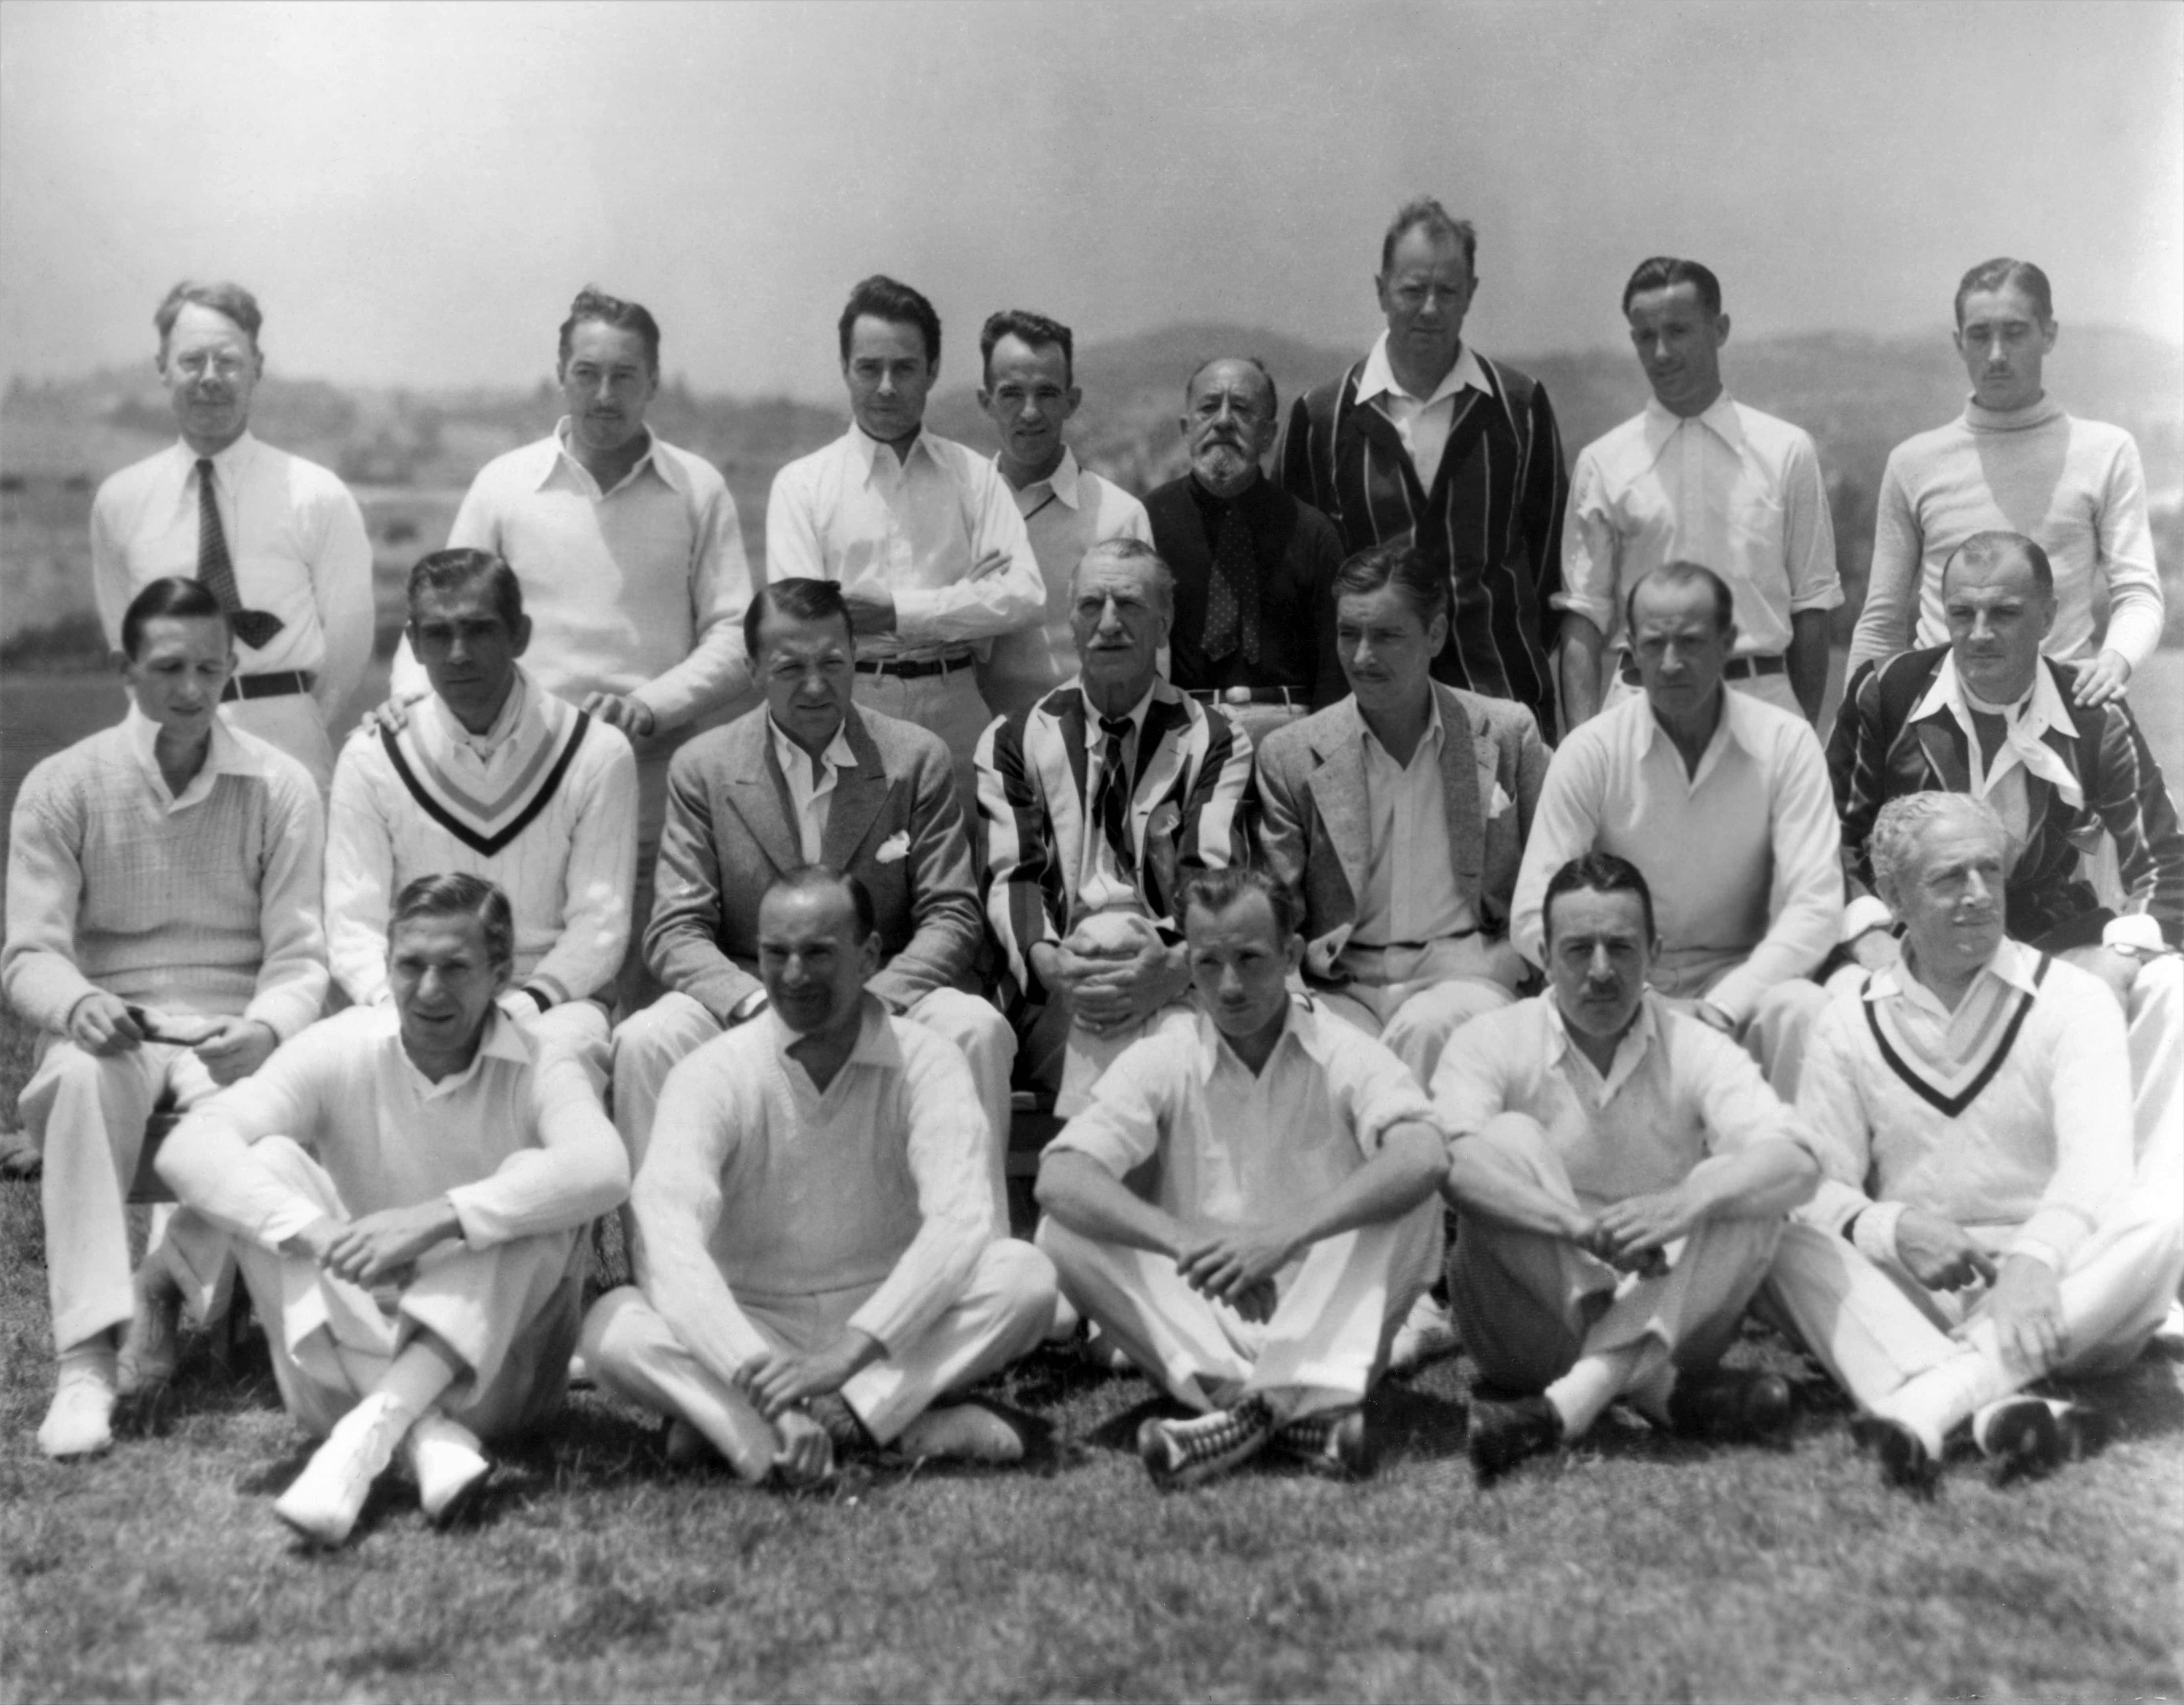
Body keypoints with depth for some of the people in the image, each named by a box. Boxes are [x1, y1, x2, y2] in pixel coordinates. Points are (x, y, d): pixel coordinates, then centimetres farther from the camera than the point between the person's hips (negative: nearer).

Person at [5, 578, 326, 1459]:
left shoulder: (280, 786, 2)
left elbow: (299, 957, -1)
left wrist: (263, 1032, -23)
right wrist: (78, 1004, -26)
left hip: (232, 1033, 0)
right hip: (110, 1026, 0)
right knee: (86, 1078, -35)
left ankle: (164, 1288, -7)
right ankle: (88, 1358, -36)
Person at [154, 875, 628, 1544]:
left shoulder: (539, 1070, -9)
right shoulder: (338, 1052, -5)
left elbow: (602, 1169, -31)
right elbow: (189, 1147, -19)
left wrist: (438, 1218, -41)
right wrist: (313, 1231, -35)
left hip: (491, 1369, -1)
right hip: (348, 1361, 2)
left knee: (531, 1186, -24)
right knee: (270, 1164, -18)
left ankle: (369, 1434, -35)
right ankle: (425, 1435, -34)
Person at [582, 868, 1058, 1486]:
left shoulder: (925, 1064, -7)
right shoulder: (713, 1073, -9)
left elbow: (960, 1220, -22)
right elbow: (668, 1237, -24)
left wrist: (852, 1349, -36)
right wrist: (757, 1375, -40)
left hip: (891, 1334, 1)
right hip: (749, 1331, 0)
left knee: (1026, 1274, -26)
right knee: (613, 1326, -28)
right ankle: (907, 1422, -32)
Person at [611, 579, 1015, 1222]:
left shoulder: (918, 759, 2)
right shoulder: (703, 768, 2)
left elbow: (952, 916, -1)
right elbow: (676, 932, -2)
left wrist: (872, 1001, -20)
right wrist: (755, 1003, -23)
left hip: (886, 998, 0)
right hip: (747, 1000, 0)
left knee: (977, 1029, -30)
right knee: (643, 1040, -29)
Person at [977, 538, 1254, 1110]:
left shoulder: (1215, 741, 13)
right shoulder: (1013, 742, 15)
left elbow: (1212, 874, -3)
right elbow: (1010, 875, 2)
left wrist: (1177, 964, -25)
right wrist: (1046, 958, -20)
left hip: (1178, 982, 0)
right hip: (1051, 997, 0)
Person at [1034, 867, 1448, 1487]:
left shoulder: (1347, 1056, -4)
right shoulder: (1160, 1063, 0)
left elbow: (1425, 1157, -25)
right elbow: (1059, 1179, -16)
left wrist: (1286, 1235, -38)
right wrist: (1184, 1242, -34)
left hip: (1325, 1323, -1)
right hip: (1204, 1328, 2)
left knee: (1411, 1197, -23)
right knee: (1065, 1232, -21)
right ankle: (1304, 1410, -30)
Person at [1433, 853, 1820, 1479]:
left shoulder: (1698, 1052, 0)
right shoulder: (1491, 1042, -4)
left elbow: (1796, 1163, -17)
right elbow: (1450, 1159, -25)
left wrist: (1684, 1204, -37)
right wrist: (1583, 1226, -40)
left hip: (1665, 1319, 2)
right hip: (1530, 1329, -1)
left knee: (1739, 1190, -22)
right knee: (1510, 1138, -22)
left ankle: (1572, 1400, -34)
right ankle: (1657, 1387, -27)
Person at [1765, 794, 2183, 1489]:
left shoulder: (2072, 1001, 2)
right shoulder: (1849, 1027, 8)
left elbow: (2096, 1158, -15)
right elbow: (1819, 1186, -1)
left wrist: (2035, 1260, -35)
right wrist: (1892, 1229, -23)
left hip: (2060, 1298, -1)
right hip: (1914, 1299, 1)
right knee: (1786, 1234, -25)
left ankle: (1930, 1398, -43)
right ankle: (1994, 1406, -46)